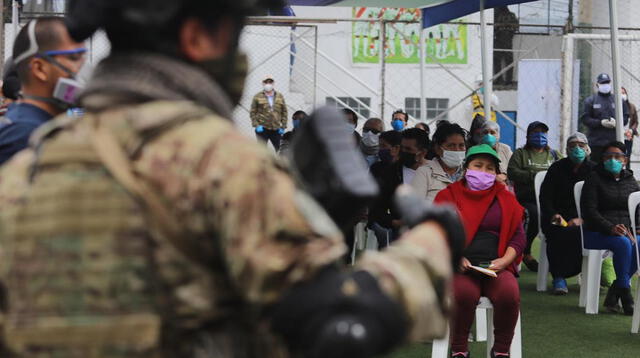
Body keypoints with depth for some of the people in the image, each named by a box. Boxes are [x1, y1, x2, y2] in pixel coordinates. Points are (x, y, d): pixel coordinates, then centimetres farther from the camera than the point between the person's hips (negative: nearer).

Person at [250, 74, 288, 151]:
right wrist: (256, 125, -9)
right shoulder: (257, 96, 2)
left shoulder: (280, 96, 9)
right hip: (262, 129, -2)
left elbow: (284, 112, 12)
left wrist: (283, 126, 3)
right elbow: (252, 113, 2)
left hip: (276, 130, 3)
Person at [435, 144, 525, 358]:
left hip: (496, 268, 2)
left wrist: (505, 260, -6)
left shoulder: (505, 199, 17)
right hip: (459, 268, -2)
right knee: (464, 293, -37)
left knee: (509, 294, -32)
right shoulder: (448, 196, 12)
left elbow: (518, 237, 13)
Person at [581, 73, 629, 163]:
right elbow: (585, 119, 0)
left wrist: (616, 122, -10)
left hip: (614, 142, 2)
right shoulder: (590, 100, 8)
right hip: (596, 142, -2)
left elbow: (626, 117, 12)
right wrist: (600, 123, -14)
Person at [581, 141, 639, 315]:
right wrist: (611, 228, -22)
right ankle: (625, 294, -27)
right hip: (596, 233, -4)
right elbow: (589, 210, -7)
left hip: (625, 231, 4)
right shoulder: (594, 179, 3)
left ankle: (613, 294, -21)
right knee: (623, 243, -36)